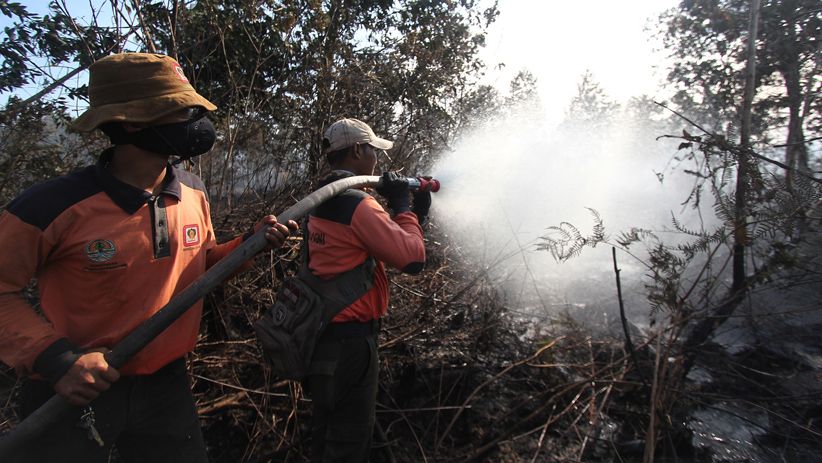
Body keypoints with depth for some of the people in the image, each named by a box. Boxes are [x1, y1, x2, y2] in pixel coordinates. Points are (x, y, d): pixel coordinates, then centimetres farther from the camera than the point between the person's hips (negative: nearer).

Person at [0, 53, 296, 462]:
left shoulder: (193, 193, -4)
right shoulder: (54, 206, -21)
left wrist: (249, 244, -8)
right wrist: (53, 356, -21)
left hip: (166, 383, 5)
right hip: (75, 391, -4)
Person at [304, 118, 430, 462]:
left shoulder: (323, 201, 10)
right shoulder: (359, 204, -20)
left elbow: (380, 239, 14)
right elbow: (413, 259, -20)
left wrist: (413, 212, 11)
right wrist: (402, 206, -9)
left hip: (324, 332, 10)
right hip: (351, 338, -9)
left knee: (326, 433, 24)